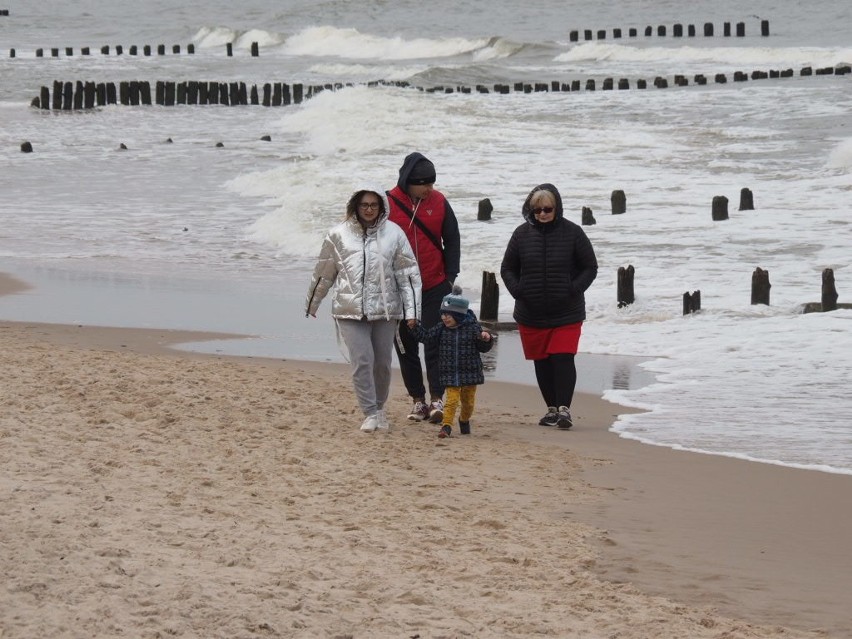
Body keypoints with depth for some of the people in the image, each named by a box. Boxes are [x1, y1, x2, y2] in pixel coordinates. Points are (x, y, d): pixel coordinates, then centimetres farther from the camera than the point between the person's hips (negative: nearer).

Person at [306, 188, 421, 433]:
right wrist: (311, 305, 19)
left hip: (385, 309, 1)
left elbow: (408, 273, 3)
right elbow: (323, 273, 12)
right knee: (361, 361, -10)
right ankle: (370, 413, -3)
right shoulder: (339, 235, 2)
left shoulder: (393, 234, 3)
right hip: (351, 310, -1)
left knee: (383, 362, 7)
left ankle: (379, 407, 27)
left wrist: (411, 310, -2)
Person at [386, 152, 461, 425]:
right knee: (406, 346, 6)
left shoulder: (439, 202, -1)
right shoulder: (389, 203, -6)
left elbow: (452, 241, 6)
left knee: (435, 344, -5)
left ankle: (437, 399, -4)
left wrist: (451, 277, 0)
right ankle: (418, 400, 15)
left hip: (435, 287, 0)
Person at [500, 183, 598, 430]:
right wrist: (517, 291, -6)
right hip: (531, 314, 3)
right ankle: (552, 408, 19)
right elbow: (507, 268, 12)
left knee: (563, 359, -13)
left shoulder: (572, 233, -3)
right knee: (541, 362, 9)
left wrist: (574, 290, -12)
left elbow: (590, 268, 4)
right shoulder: (522, 234, 3)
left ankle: (564, 408, -13)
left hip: (566, 314, -3)